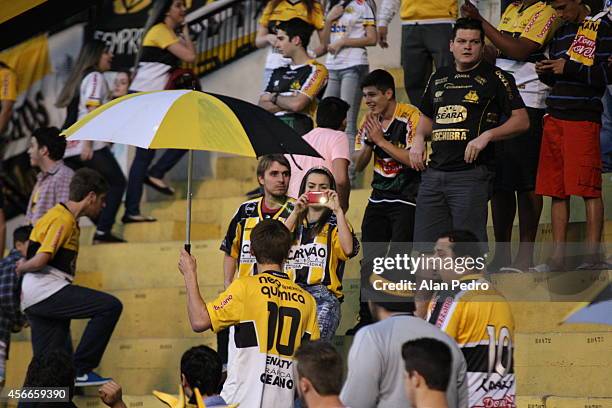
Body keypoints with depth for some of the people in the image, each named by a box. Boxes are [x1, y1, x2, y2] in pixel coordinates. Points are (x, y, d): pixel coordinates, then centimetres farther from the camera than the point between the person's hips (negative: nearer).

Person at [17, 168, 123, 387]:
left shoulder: (65, 218, 22)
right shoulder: (63, 220, -11)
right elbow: (40, 260, -19)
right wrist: (23, 267, -2)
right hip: (46, 290, -10)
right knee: (110, 306, -17)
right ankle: (81, 369, -16)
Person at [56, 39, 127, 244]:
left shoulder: (79, 78, 23)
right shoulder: (95, 77, -2)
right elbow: (92, 110, -13)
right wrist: (88, 144, -21)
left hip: (69, 147, 8)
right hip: (90, 146, -8)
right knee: (117, 183, -1)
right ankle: (103, 232, -13)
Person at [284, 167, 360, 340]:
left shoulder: (334, 224, 18)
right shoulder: (295, 221, 26)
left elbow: (348, 249, -5)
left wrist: (338, 210, -3)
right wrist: (296, 212, 1)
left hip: (323, 295, -2)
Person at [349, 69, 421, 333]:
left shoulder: (410, 116, -13)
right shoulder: (369, 121, 8)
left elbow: (415, 159, -22)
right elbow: (358, 166, 9)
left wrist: (381, 140, -19)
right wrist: (369, 140, -9)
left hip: (407, 199, -7)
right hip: (379, 198, 7)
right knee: (369, 260, 6)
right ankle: (366, 318, 14)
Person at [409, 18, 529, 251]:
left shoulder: (495, 78, 1)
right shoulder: (439, 78, 17)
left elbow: (521, 121, -3)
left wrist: (486, 136, -15)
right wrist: (419, 138, 11)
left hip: (471, 173, -6)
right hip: (434, 173, 6)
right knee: (426, 246, 5)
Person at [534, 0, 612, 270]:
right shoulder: (559, 33, 21)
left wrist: (569, 69, -14)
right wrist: (545, 73, 6)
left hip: (584, 117, -7)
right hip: (554, 117, 7)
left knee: (589, 188, -8)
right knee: (557, 190, 4)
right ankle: (558, 257, 5)